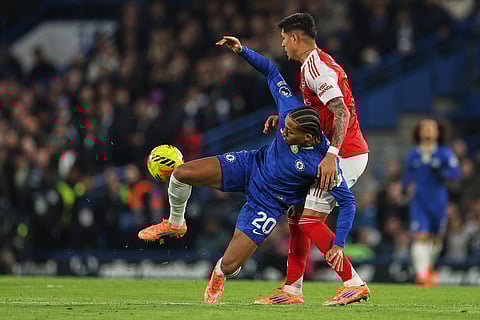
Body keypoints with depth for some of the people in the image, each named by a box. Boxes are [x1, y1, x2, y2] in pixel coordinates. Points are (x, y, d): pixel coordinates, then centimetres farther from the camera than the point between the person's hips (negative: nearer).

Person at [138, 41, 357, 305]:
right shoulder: (291, 110, -23)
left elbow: (348, 202, -24)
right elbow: (271, 71, -9)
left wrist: (338, 244, -27)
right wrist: (242, 52, -19)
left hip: (267, 203, -4)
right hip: (252, 165, 4)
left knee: (229, 265, -9)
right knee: (182, 173, -14)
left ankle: (220, 274, 33)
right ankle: (175, 224, 17)